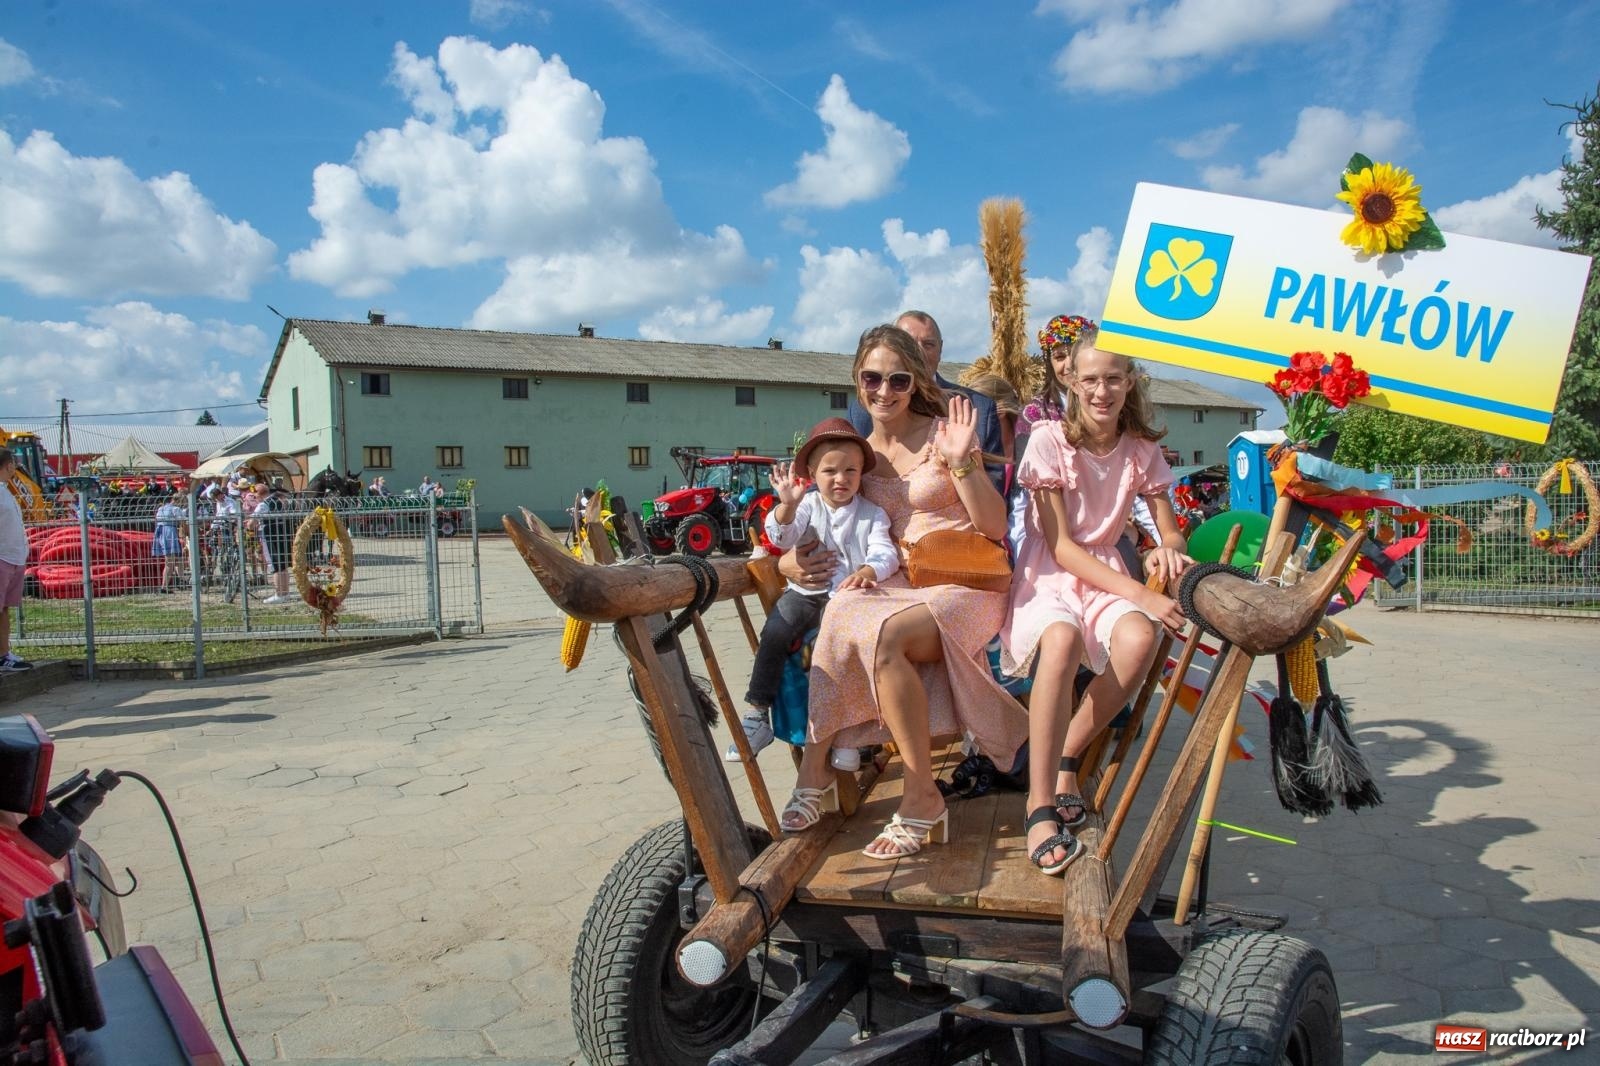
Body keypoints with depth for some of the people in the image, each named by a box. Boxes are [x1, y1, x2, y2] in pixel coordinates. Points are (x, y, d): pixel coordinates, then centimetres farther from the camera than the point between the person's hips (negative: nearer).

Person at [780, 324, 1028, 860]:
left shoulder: (943, 434, -2)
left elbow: (995, 527, -4)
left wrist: (960, 462, -18)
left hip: (964, 583, -4)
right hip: (896, 586, 4)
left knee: (882, 634, -34)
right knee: (841, 617, -31)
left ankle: (922, 797, -22)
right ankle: (816, 773, -19)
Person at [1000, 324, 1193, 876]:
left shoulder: (1142, 449, 3)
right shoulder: (1049, 439, -9)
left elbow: (1172, 533, 8)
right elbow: (1060, 545, -13)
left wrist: (1168, 550, -19)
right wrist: (1138, 593, -24)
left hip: (1106, 570, 4)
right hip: (1047, 572, -3)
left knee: (1140, 638, -32)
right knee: (1061, 640, -38)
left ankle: (1067, 757, -10)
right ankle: (1040, 807, -31)